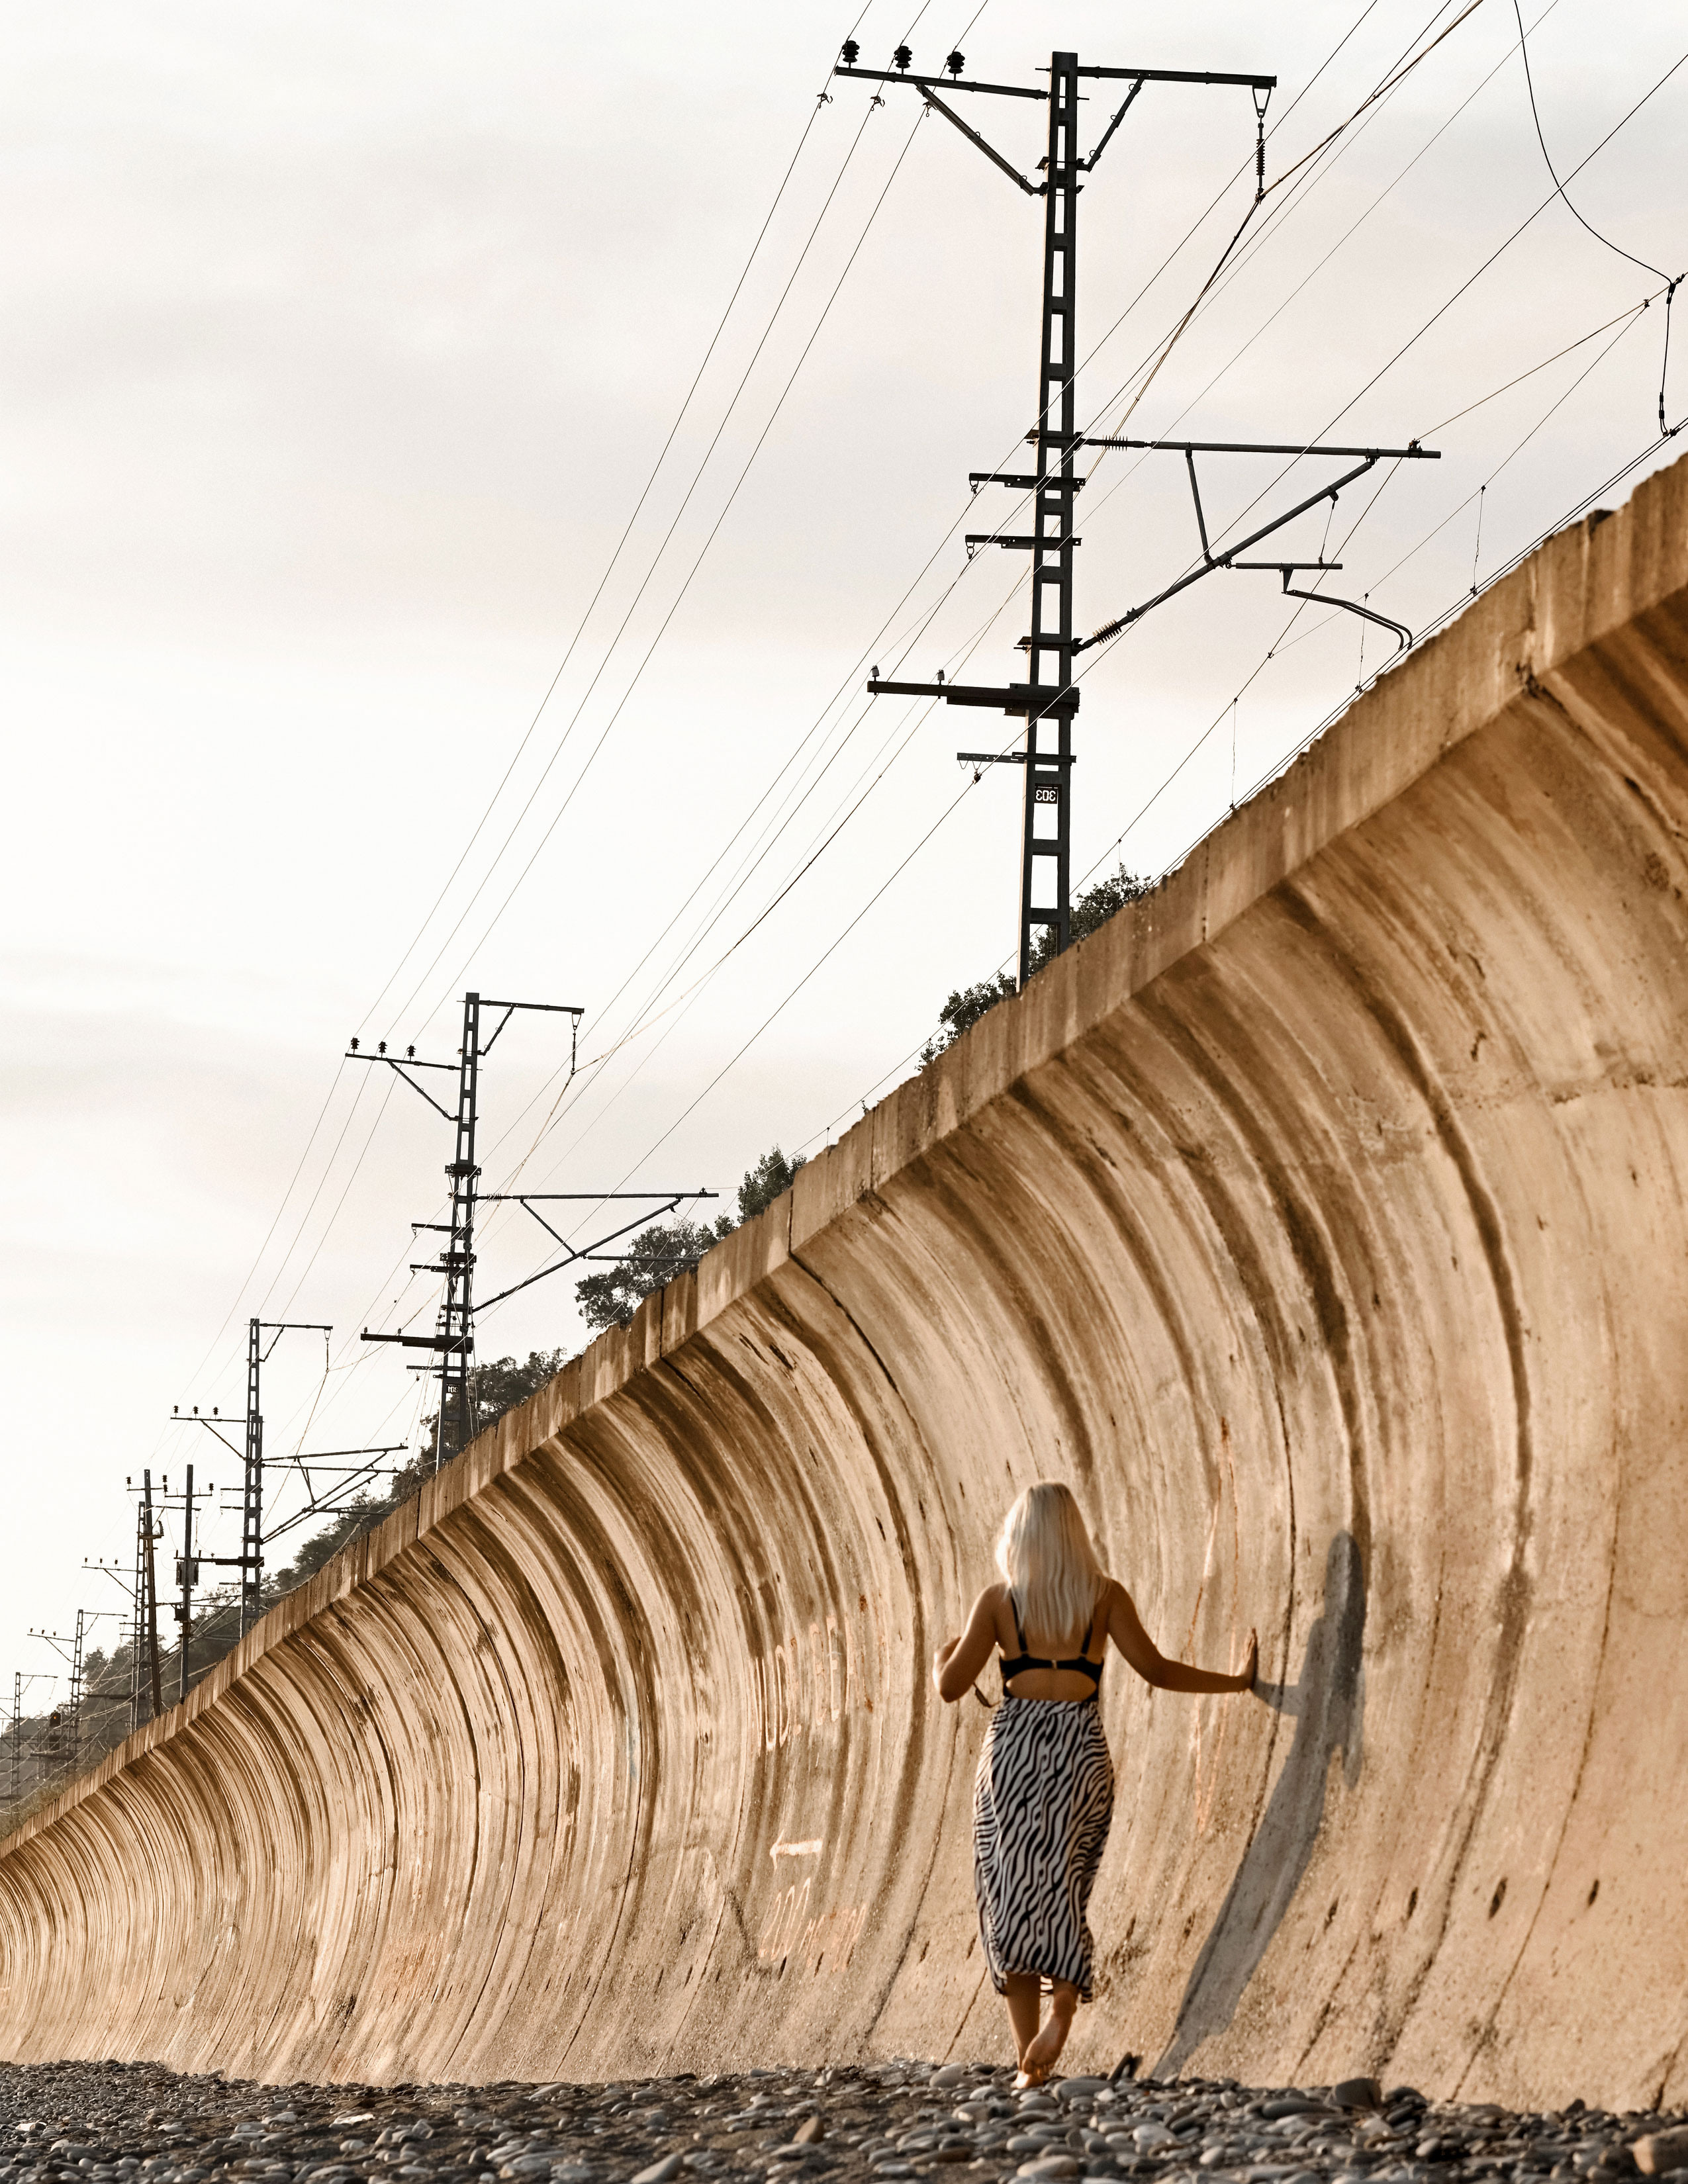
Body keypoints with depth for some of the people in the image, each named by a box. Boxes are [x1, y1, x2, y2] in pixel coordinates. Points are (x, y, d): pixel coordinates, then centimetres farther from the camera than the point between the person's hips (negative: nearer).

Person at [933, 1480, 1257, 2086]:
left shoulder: (999, 1600, 2)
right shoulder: (1105, 1594, 3)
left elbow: (951, 1688, 0)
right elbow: (1155, 1669, -2)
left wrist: (941, 1655, 23)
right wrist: (1237, 1680, 8)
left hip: (1013, 1742, -1)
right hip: (1081, 1747, 1)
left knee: (1011, 1897, 4)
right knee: (1062, 1892, 11)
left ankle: (1029, 2057, -5)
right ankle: (1064, 1996, -20)